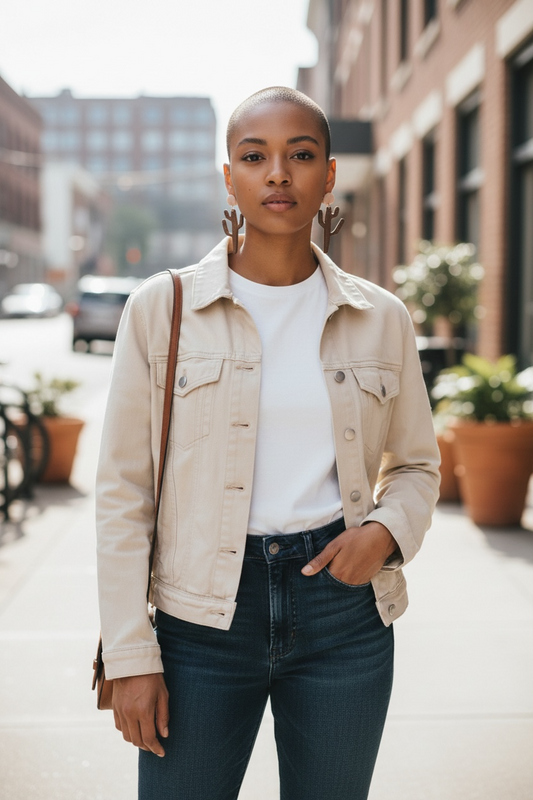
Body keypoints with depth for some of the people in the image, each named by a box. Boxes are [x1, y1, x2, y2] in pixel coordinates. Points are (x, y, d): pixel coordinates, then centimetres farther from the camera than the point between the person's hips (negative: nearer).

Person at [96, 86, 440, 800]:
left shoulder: (382, 318, 3)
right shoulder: (161, 308, -3)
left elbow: (417, 462, 16)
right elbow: (124, 490, -2)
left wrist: (387, 531, -6)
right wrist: (130, 655, -5)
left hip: (344, 608, 2)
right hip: (204, 613, -1)